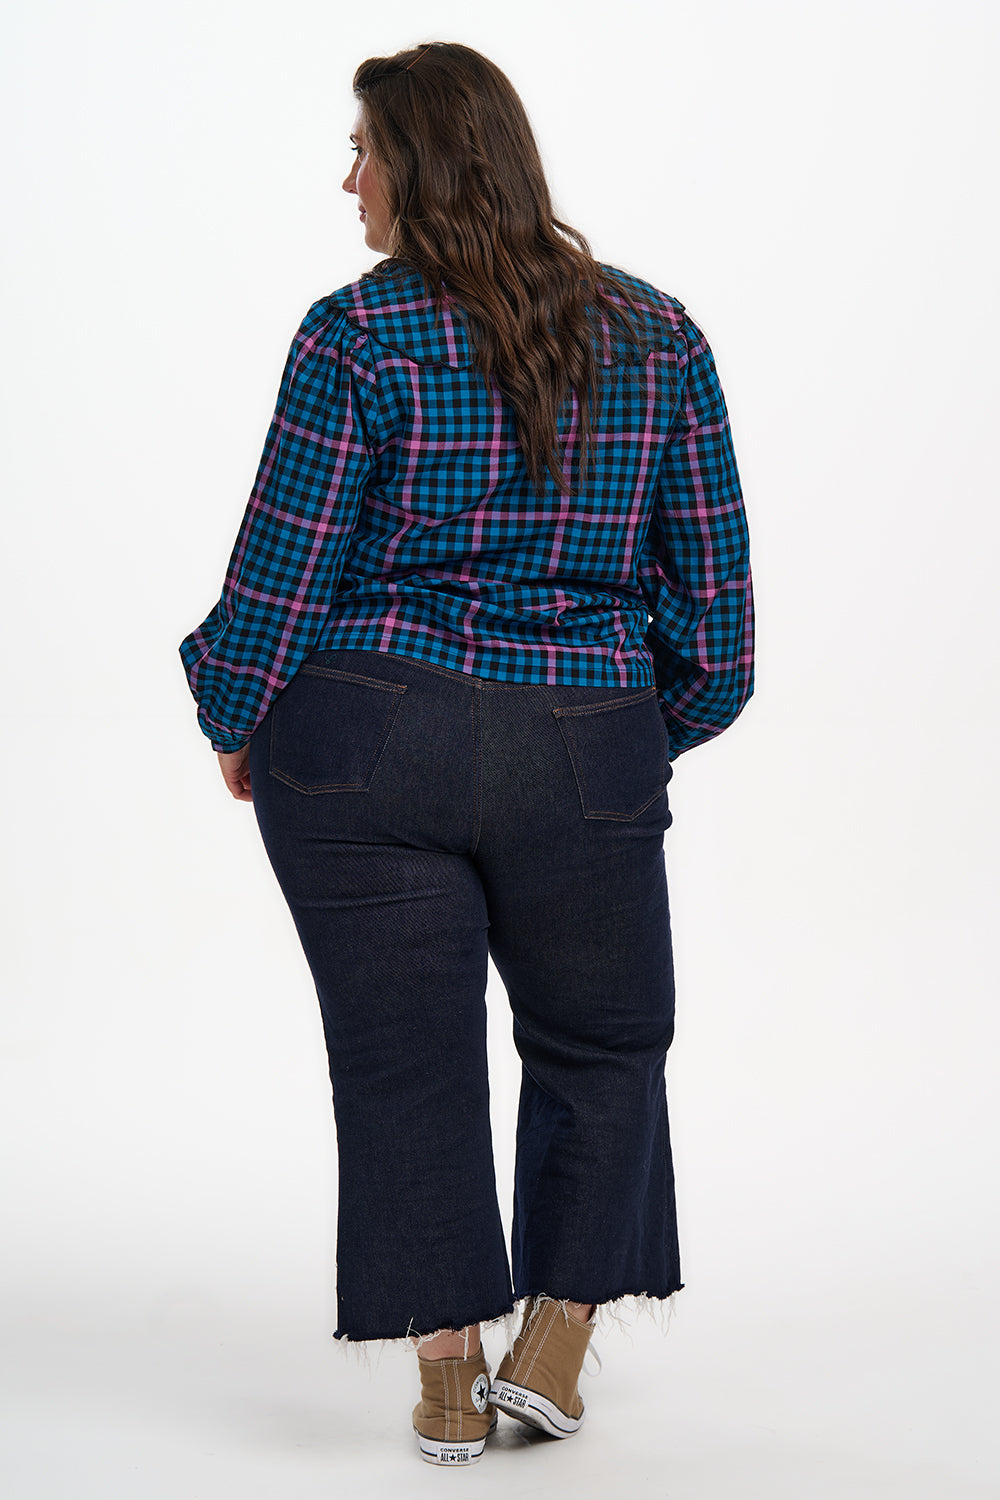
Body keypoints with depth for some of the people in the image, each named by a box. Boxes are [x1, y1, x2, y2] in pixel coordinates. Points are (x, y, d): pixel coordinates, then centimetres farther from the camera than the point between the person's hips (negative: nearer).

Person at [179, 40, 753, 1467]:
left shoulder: (356, 337, -8)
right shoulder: (658, 336, 3)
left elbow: (283, 562, -7)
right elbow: (712, 564, 7)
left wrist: (234, 717, 8)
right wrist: (665, 723, 19)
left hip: (362, 744, -2)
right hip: (587, 754, 2)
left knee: (405, 1058, 9)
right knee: (603, 1044, 21)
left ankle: (449, 1384, 15)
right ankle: (554, 1347, 19)